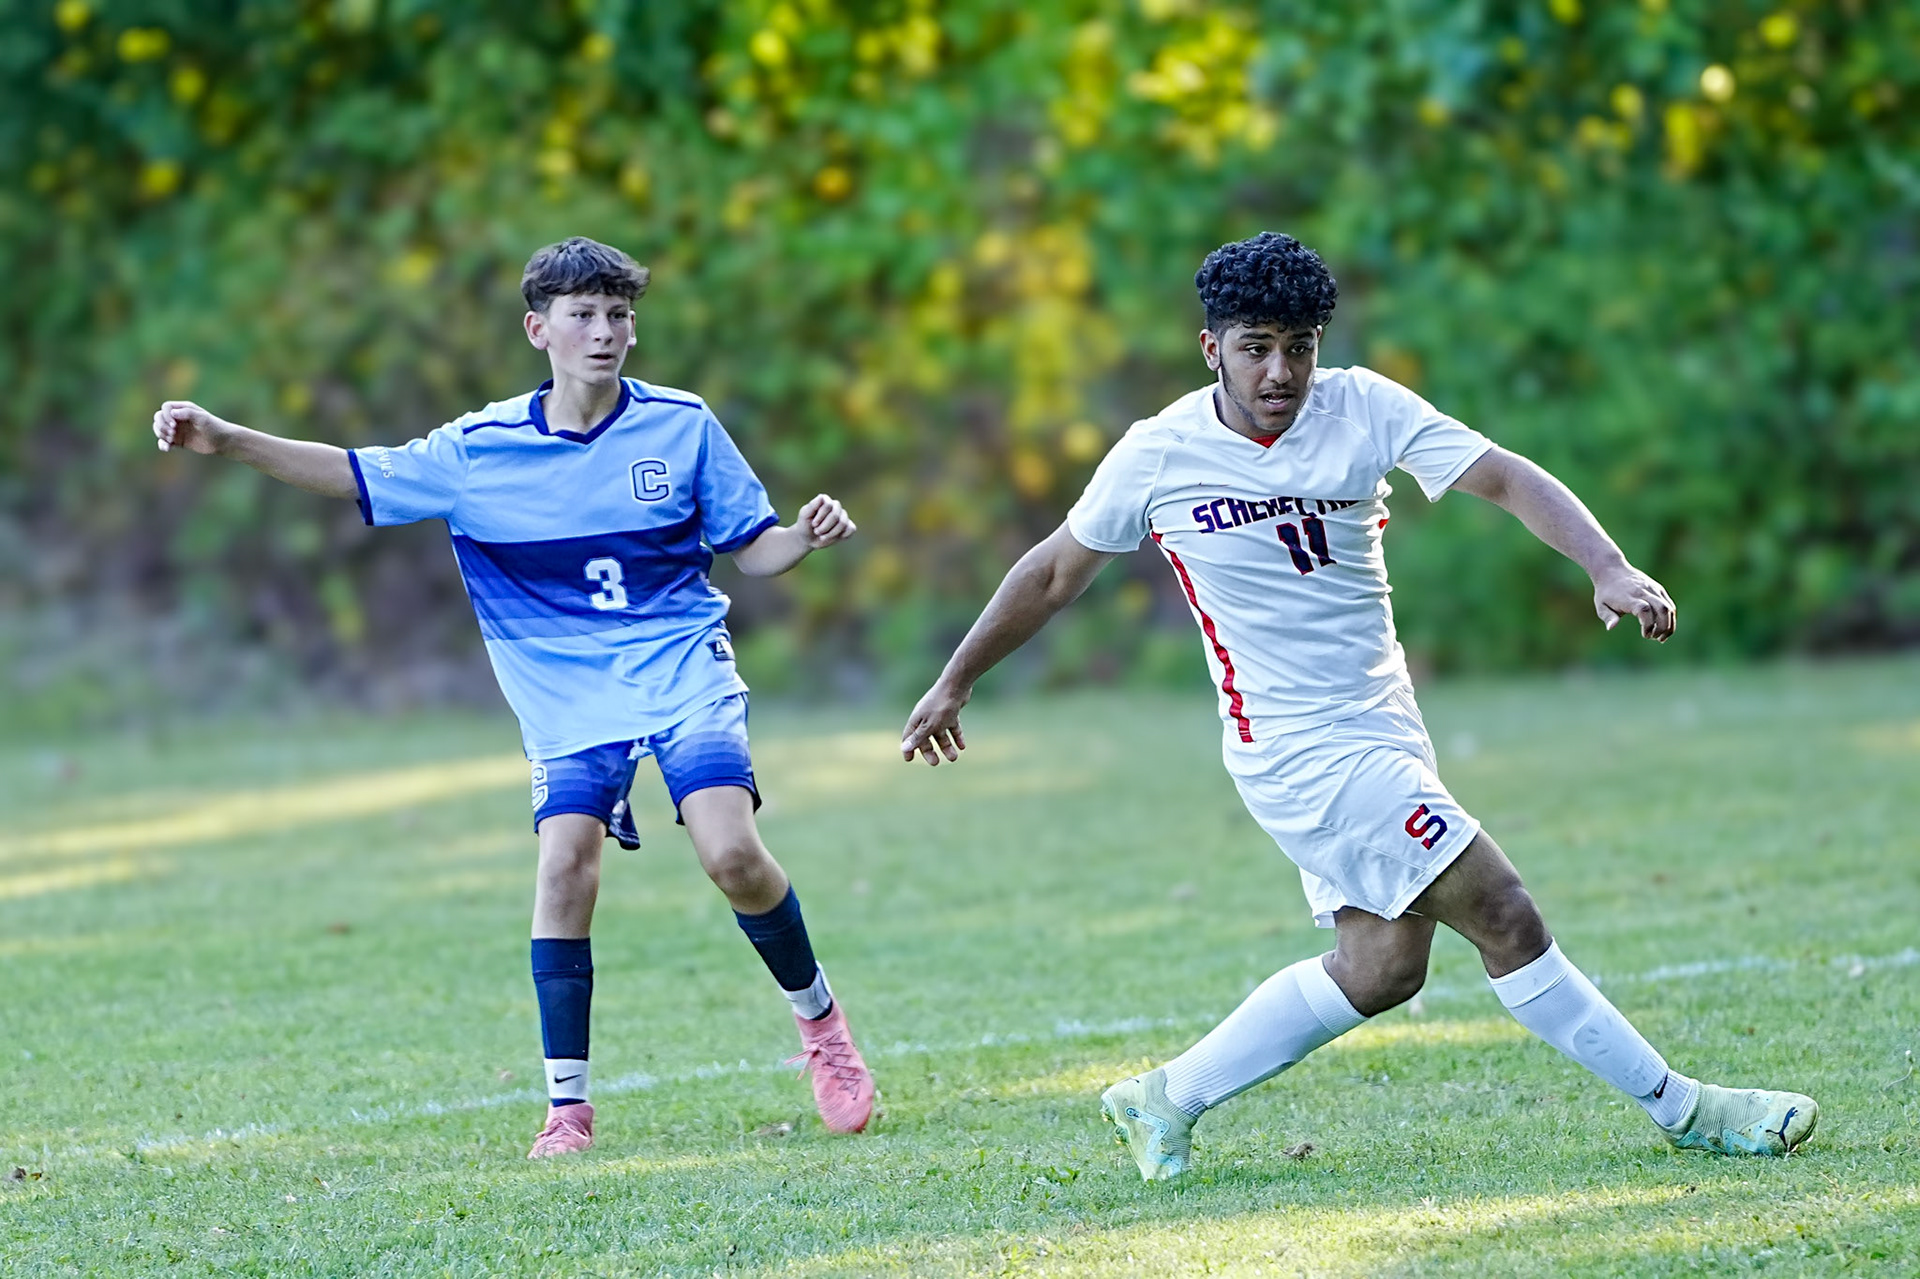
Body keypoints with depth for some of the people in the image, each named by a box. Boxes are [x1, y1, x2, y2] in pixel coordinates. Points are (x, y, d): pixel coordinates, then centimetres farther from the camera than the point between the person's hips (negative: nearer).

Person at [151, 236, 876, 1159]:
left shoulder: (682, 426, -1)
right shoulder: (481, 450, -1)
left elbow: (751, 549, 6)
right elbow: (355, 476, 2)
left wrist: (806, 538, -16)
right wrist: (224, 441, -8)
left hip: (684, 669, -1)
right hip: (567, 695, 1)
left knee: (731, 853, -18)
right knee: (564, 864, -17)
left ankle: (819, 1019, 8)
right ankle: (567, 1105, -7)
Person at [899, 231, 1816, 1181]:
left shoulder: (1363, 408, -3)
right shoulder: (1158, 456, -8)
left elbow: (1505, 479, -13)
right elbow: (1056, 571, 7)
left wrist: (1608, 569, -30)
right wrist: (955, 683, 15)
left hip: (1382, 729, 6)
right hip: (1301, 748, -5)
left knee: (1379, 968, 8)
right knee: (1504, 919, -10)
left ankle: (1166, 1102, 21)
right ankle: (1679, 1106, -1)